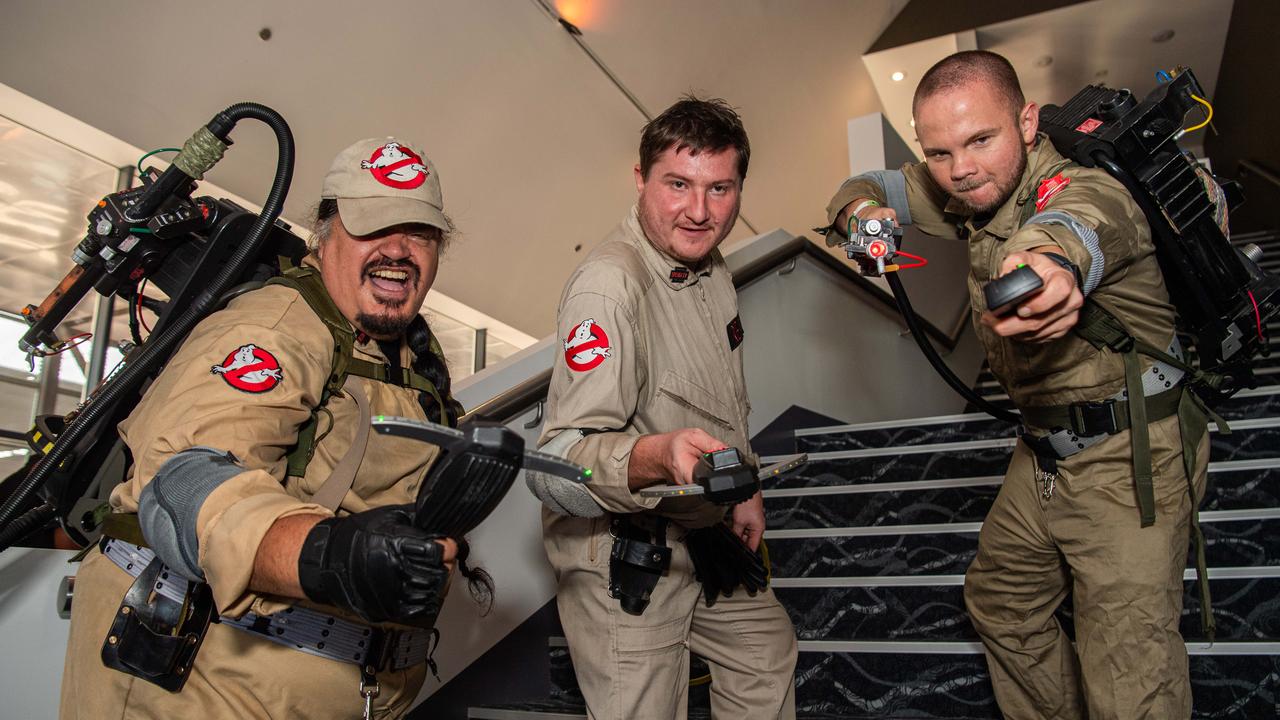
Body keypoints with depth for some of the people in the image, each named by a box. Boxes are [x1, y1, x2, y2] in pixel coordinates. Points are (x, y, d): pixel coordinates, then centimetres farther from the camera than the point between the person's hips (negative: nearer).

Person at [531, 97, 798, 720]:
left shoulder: (710, 266, 2)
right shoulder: (609, 285, -28)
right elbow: (557, 464, -35)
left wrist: (745, 489, 19)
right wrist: (658, 455, -52)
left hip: (703, 534, 9)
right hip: (620, 557, -9)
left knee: (767, 651, 26)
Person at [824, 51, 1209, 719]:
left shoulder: (1083, 190, -24)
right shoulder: (970, 189, 1)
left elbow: (1072, 224, -48)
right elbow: (868, 188, 10)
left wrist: (1052, 260, -73)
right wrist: (864, 213, -15)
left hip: (1129, 459, -8)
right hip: (1046, 454, 8)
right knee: (998, 605, 22)